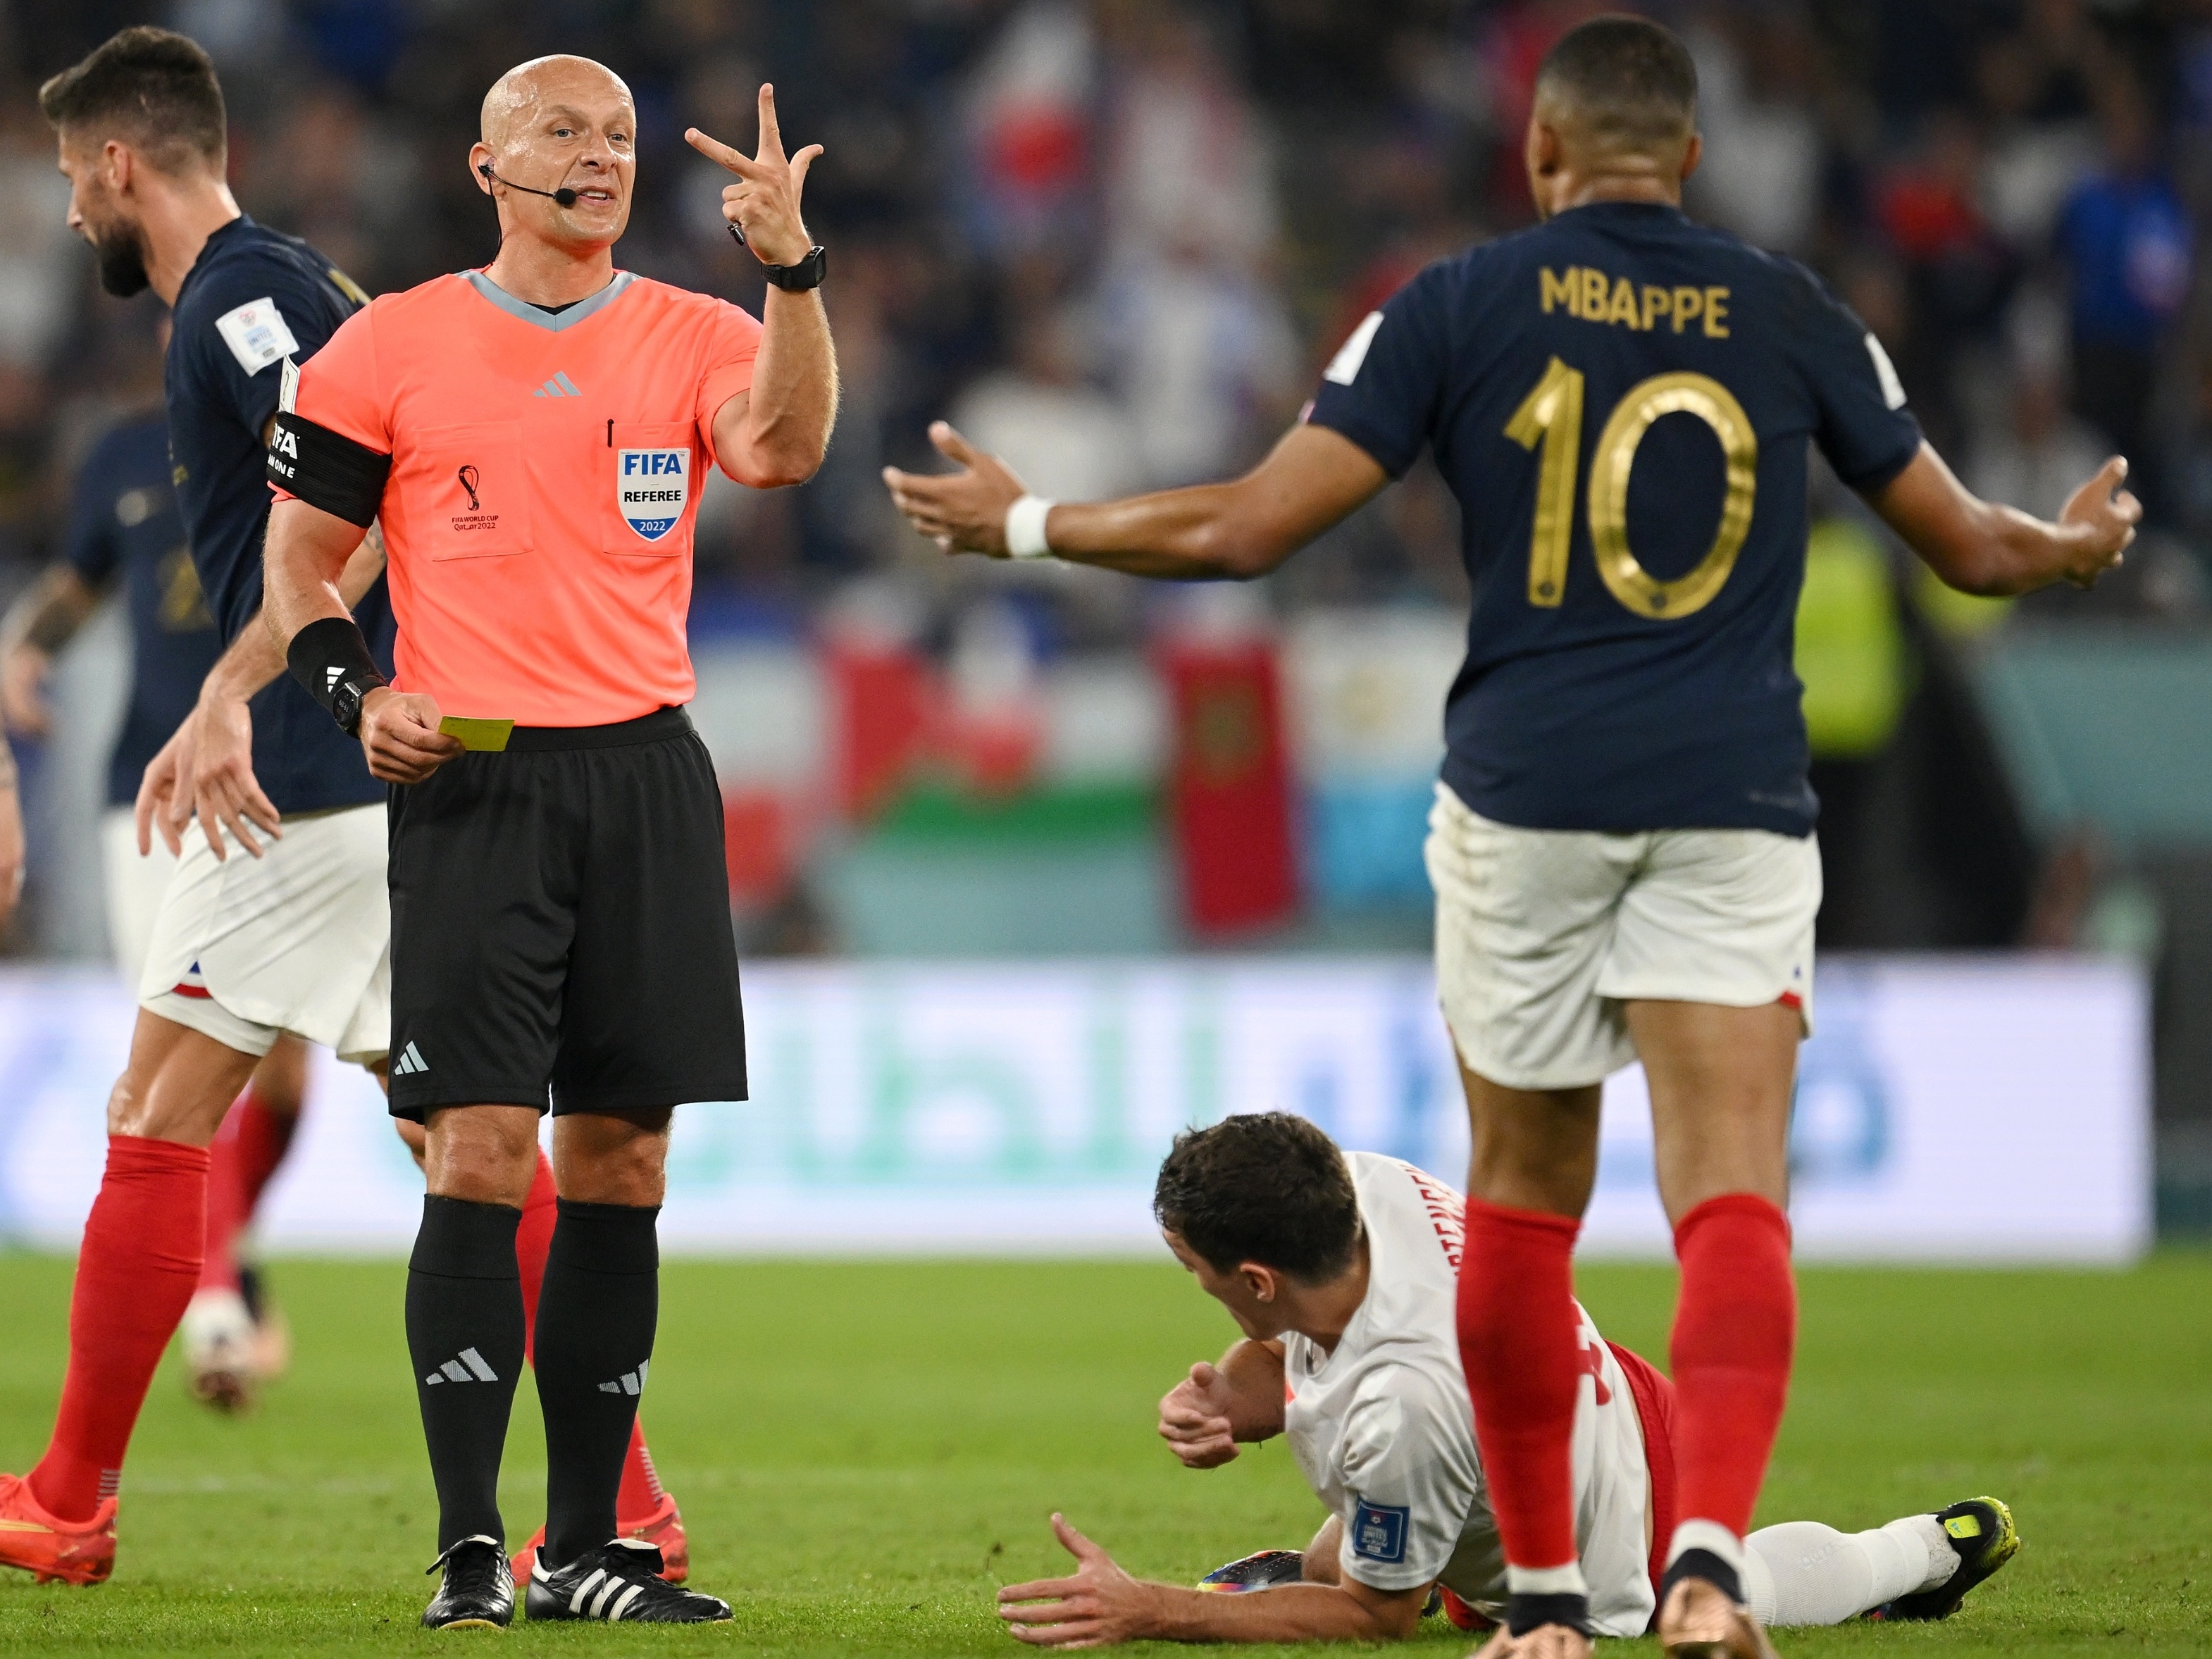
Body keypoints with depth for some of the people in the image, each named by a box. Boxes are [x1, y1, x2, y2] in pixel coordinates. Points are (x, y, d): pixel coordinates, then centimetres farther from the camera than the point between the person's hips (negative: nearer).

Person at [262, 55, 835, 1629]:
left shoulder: (692, 334, 9)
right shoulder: (393, 346, 4)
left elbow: (784, 447, -11)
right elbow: (300, 554, 9)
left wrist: (791, 267, -23)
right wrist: (357, 690, -7)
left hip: (646, 775, 3)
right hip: (473, 775, -3)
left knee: (622, 1158, 5)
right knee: (480, 1148, -10)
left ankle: (588, 1544, 12)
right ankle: (471, 1545, -6)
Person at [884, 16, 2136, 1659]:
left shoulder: (1462, 305, 1)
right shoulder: (1793, 316, 7)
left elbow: (1243, 529, -3)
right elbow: (1971, 547, 16)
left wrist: (1025, 524, 11)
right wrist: (2081, 542, 39)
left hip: (1525, 796, 0)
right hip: (1734, 796, 0)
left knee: (1524, 1197, 14)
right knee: (1732, 1196, -7)